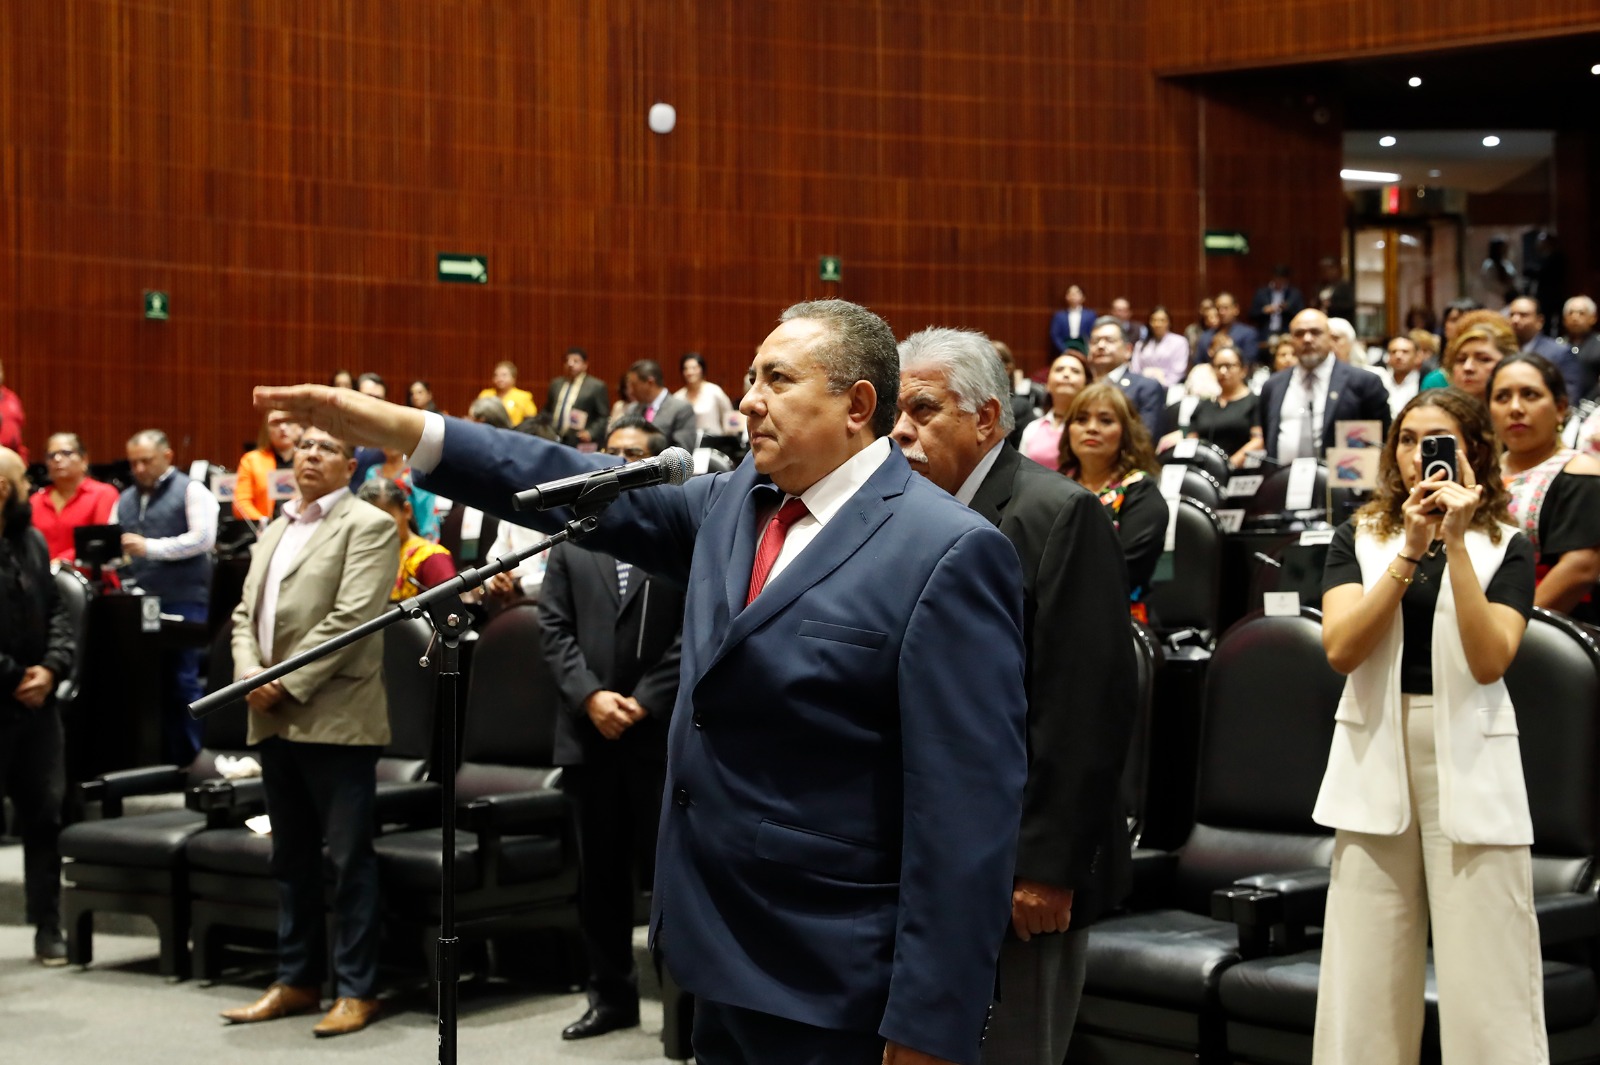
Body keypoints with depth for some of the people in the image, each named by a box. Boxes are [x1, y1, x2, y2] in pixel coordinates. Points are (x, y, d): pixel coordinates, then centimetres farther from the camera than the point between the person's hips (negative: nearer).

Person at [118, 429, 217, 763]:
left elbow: (203, 537, -11)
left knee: (182, 680, -4)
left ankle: (188, 759, 2)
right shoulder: (125, 500, 20)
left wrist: (150, 547, -15)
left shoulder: (191, 491, 1)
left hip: (182, 601, -5)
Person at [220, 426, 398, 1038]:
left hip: (335, 718, -7)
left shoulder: (368, 526, -4)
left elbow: (351, 616, -14)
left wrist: (288, 684, -15)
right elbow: (246, 613, 15)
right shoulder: (275, 531, 20)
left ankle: (356, 990, 2)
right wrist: (250, 675, -4)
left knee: (348, 859, -3)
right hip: (275, 719, 8)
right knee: (291, 856, 14)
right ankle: (297, 980, 22)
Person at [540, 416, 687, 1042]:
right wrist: (590, 696, -7)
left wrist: (645, 703, -12)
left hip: (663, 734, -4)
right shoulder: (571, 537, 13)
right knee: (600, 874, 11)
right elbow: (555, 627, 7)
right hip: (591, 733, 4)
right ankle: (611, 995, 21)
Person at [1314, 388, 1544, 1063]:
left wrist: (1456, 542, -14)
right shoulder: (1359, 537, 8)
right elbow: (1341, 648, -7)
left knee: (1486, 985, -5)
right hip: (1375, 759, 2)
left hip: (1470, 763, -2)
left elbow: (1490, 661, -11)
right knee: (1365, 983, 3)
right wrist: (1412, 549, -12)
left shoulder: (1505, 547, 4)